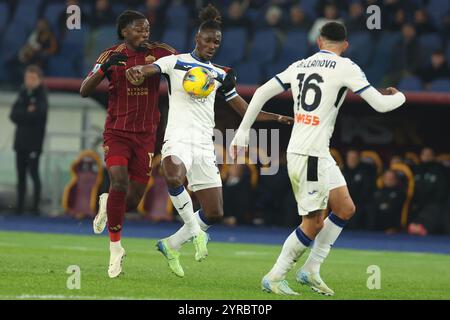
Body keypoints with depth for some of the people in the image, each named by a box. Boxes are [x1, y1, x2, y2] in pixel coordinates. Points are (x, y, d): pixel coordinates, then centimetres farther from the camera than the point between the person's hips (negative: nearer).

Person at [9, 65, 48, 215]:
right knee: (21, 173, 8)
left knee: (33, 172, -8)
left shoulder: (41, 97, -5)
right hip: (21, 140, 6)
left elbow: (37, 115, -20)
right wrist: (27, 113, -12)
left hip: (34, 142, -6)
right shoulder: (23, 95, 12)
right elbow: (13, 115, 1)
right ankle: (20, 205, 12)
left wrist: (22, 115, -10)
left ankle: (36, 206, -5)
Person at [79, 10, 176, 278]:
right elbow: (84, 91, -6)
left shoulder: (159, 53, -2)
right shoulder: (112, 56, -3)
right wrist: (105, 67, -22)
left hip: (146, 135, 2)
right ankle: (115, 247, -8)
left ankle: (108, 205, 40)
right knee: (119, 181, -24)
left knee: (132, 201, 1)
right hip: (117, 132, -2)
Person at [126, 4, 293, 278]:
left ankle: (171, 245, 22)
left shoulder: (220, 75, 18)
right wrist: (137, 71, -36)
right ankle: (195, 231, -19)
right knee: (175, 178, -39)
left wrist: (278, 118, 8)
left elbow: (246, 110, 21)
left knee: (215, 213, 0)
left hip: (205, 144, 5)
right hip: (179, 138, -5)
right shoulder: (176, 62, 6)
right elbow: (147, 70, -11)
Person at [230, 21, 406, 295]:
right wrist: (399, 96, 17)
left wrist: (243, 131, 18)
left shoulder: (299, 66, 13)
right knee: (313, 223, -1)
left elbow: (261, 93, 13)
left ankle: (311, 270, 15)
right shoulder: (345, 67, -7)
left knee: (345, 209, 13)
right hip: (310, 155, -8)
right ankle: (274, 278, 5)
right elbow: (381, 104, -6)